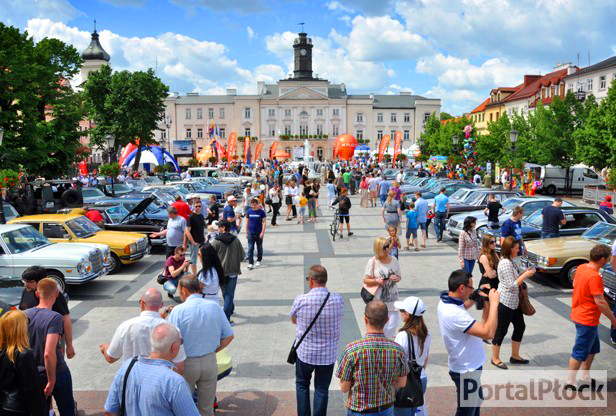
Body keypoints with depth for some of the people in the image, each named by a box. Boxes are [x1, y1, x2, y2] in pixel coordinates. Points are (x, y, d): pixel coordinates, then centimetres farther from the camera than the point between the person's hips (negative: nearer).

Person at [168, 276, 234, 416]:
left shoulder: (178, 310, -15)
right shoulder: (215, 306, -4)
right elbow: (229, 336, 0)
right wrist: (212, 351, 9)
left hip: (186, 363, -3)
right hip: (210, 361, 3)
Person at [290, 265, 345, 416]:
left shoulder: (300, 300, -19)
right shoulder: (338, 300, -14)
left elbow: (293, 320, 1)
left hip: (305, 353, 0)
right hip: (328, 354, 1)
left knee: (302, 385, 23)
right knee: (322, 389, 15)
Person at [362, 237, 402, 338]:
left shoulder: (394, 260, 4)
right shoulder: (372, 262, -8)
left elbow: (399, 276, 14)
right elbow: (366, 280, -2)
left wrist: (396, 278, -9)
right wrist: (376, 281, -19)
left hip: (392, 299, 4)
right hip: (378, 300, -4)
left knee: (392, 325, 4)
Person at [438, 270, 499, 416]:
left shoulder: (445, 302, -6)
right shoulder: (455, 314, -36)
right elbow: (488, 333, -36)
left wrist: (476, 296, 2)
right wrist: (494, 303, -28)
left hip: (468, 366, 9)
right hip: (467, 371, -9)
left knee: (476, 401, 30)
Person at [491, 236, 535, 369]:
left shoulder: (511, 261, 8)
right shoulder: (505, 264, -23)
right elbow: (512, 285, -23)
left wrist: (526, 271, 5)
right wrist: (526, 275, -19)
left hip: (514, 302, 10)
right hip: (505, 302, -10)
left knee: (520, 327, 17)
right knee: (501, 330, 3)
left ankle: (515, 356, 31)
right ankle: (495, 358, 18)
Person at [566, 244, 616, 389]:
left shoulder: (581, 267, 1)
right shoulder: (594, 277, -27)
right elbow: (600, 302, -25)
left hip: (579, 315, 9)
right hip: (588, 320, -9)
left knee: (592, 349, 22)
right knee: (580, 352, 3)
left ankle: (585, 378, 32)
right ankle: (570, 382, 14)